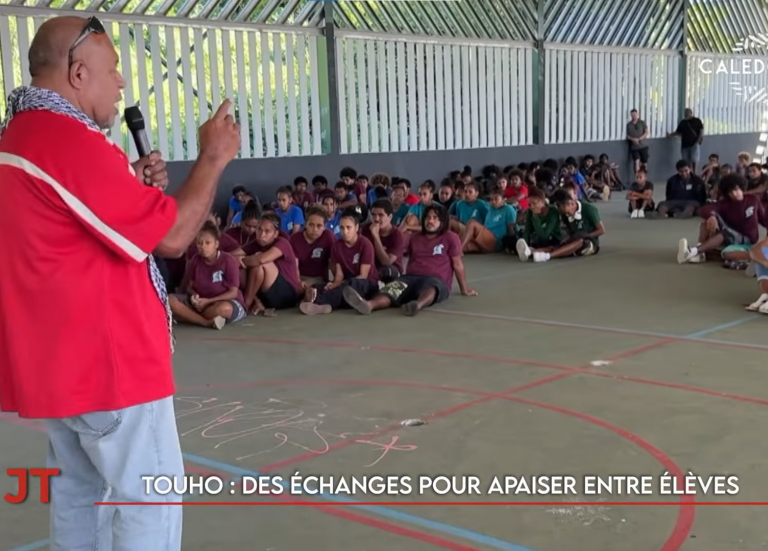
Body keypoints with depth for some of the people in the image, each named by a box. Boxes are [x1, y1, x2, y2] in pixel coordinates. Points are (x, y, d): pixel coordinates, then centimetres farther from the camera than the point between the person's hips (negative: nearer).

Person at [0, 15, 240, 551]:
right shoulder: (72, 141, -20)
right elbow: (172, 236, -19)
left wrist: (134, 187, 7)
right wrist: (213, 157, -6)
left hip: (55, 359, 10)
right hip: (108, 361, -10)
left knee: (79, 492, 17)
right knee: (152, 500, -1)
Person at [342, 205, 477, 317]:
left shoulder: (450, 238, 6)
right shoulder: (414, 238, 23)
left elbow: (457, 264, 7)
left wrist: (464, 289, 12)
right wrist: (405, 281, 27)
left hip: (436, 280, -4)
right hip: (411, 277, 4)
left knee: (429, 288, -43)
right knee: (392, 289, -30)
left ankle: (418, 305, -78)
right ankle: (369, 304, -61)